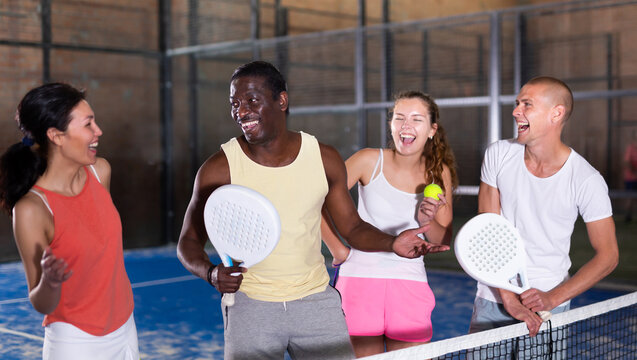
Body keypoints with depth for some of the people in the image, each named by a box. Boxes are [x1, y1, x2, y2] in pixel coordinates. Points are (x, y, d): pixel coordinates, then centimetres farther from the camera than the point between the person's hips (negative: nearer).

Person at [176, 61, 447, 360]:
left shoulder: (324, 159, -2)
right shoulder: (219, 169, -9)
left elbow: (353, 227, 8)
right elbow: (189, 241, -2)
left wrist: (392, 243, -12)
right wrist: (211, 273, -23)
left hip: (316, 301, 2)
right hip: (250, 305, -2)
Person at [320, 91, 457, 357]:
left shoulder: (439, 173, 2)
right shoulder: (370, 161, -6)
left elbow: (443, 242, 7)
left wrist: (427, 221, -12)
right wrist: (338, 250, -2)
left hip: (410, 284, 2)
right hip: (360, 280, -2)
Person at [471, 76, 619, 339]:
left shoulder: (587, 180, -12)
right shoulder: (497, 155, -5)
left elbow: (607, 255, -6)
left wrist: (553, 297, -16)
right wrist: (508, 299, -16)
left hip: (549, 305, -2)